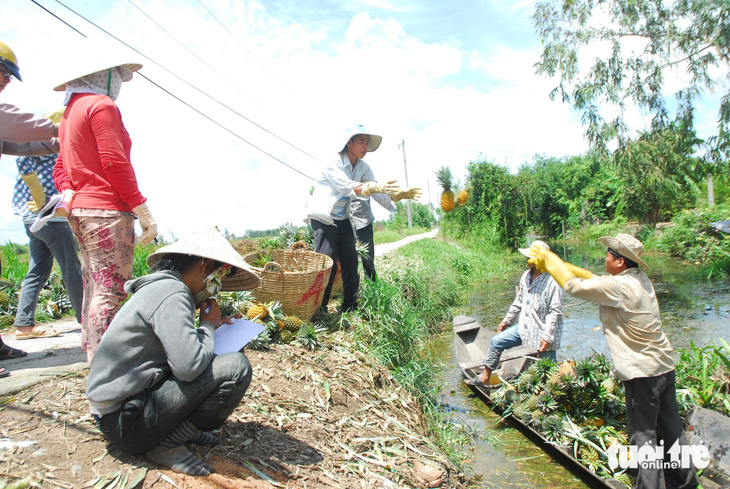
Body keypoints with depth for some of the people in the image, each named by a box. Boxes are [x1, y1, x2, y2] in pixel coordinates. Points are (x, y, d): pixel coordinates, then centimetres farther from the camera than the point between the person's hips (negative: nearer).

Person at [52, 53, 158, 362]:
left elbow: (60, 169, 23)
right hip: (107, 211, -10)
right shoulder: (101, 105, -5)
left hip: (81, 211, 10)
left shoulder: (70, 112, 24)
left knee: (94, 289, 14)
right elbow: (115, 163, -15)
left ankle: (92, 355, 22)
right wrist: (144, 213, -14)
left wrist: (69, 197, 6)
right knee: (110, 292, -10)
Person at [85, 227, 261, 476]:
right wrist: (208, 326, -12)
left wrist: (210, 328, 4)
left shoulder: (160, 287, 12)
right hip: (124, 421, -10)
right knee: (235, 367, -21)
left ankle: (180, 428, 7)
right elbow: (188, 366, -29)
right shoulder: (170, 292, -19)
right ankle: (167, 444, -8)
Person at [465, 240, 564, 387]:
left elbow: (555, 312, -18)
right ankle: (485, 377, 13)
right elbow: (519, 301, 16)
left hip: (543, 333, -7)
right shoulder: (526, 276, 5)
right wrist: (506, 321, 20)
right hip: (525, 327, 7)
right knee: (496, 341, 4)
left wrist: (547, 337, -22)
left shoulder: (552, 281, -18)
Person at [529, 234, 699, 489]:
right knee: (671, 427, 22)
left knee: (643, 434, 2)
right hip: (664, 365, 9)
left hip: (642, 372, -9)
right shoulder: (640, 279, 5)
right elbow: (592, 277, 11)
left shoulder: (618, 286, -22)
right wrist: (553, 261, 10)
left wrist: (549, 259, -3)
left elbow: (573, 285, -16)